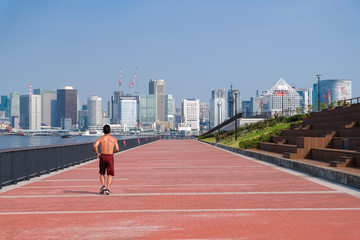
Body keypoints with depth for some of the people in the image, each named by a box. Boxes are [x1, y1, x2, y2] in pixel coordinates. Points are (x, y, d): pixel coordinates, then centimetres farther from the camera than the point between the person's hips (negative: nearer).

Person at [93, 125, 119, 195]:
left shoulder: (100, 138, 1)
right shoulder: (114, 139, 4)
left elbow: (95, 146, -16)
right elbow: (117, 149, -2)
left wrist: (97, 153, -1)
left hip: (102, 157, 1)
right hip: (110, 157, -1)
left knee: (102, 173, 19)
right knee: (110, 175, 5)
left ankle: (103, 186, 0)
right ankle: (108, 189, -11)